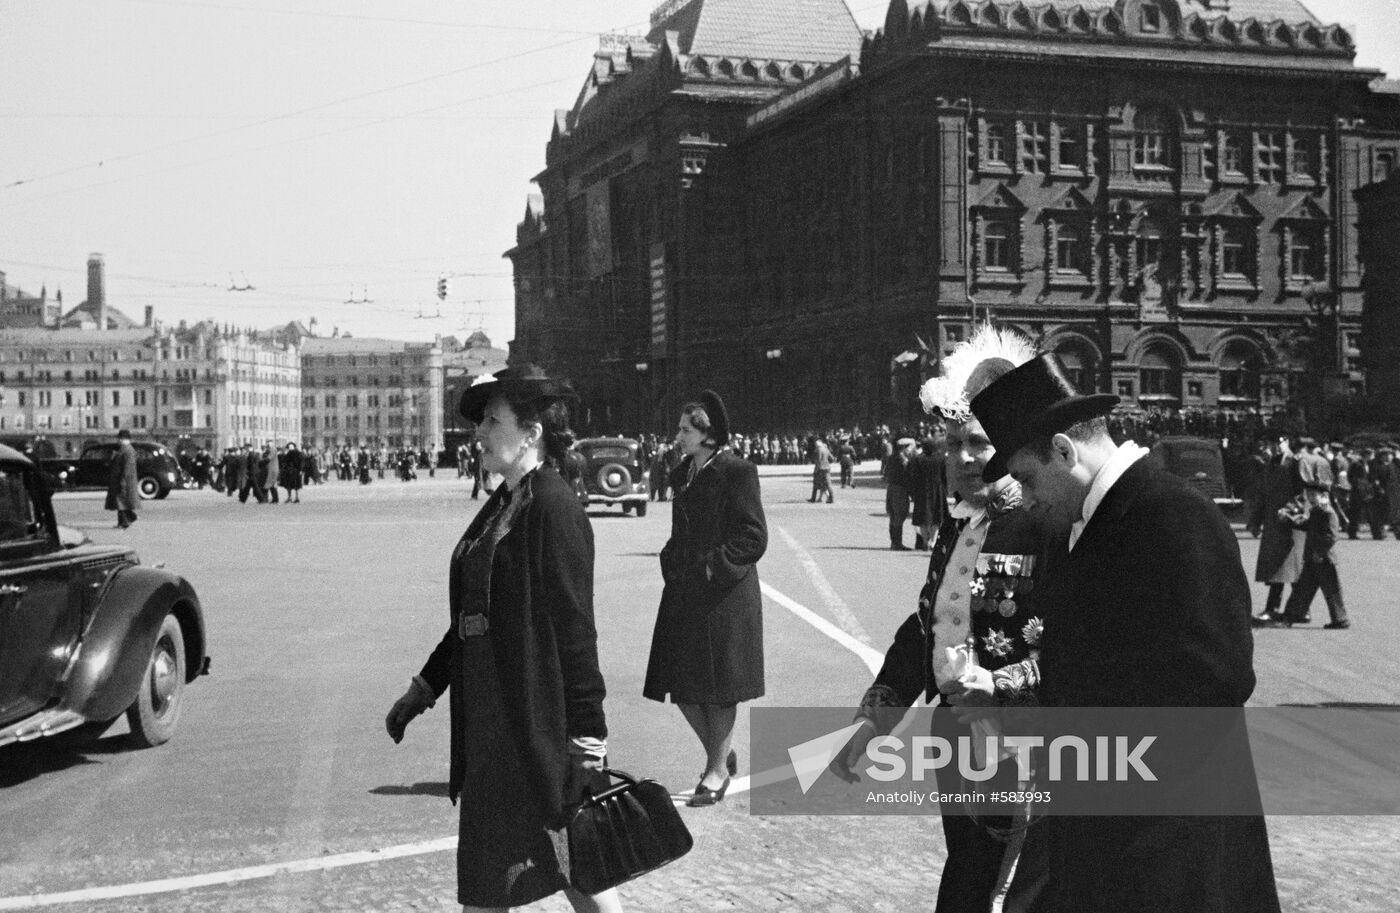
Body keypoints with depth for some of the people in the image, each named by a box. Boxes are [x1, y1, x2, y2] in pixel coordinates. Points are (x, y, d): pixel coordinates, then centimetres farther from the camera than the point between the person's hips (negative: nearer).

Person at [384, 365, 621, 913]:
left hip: (534, 721, -9)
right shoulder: (500, 506, 12)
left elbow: (574, 630, -18)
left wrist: (587, 740, -19)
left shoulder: (554, 508, -15)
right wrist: (423, 689, 21)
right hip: (489, 718, 9)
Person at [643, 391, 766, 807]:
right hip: (684, 593, 8)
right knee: (682, 686, 8)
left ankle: (717, 770, 13)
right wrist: (673, 560, 3)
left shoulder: (736, 472, -11)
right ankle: (721, 755, 27)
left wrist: (712, 565, -17)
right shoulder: (683, 475, 12)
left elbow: (754, 537, -13)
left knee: (718, 686, 1)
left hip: (724, 596, -8)